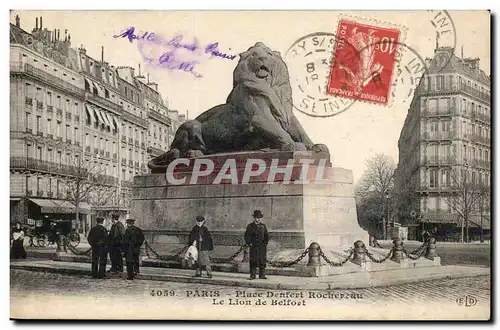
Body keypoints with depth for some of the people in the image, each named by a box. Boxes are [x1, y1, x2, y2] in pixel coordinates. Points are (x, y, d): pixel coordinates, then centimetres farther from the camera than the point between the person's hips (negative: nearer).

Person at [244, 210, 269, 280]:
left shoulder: (263, 226, 11)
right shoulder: (250, 226, 2)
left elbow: (267, 235, 18)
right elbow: (247, 236, 1)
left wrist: (266, 243, 7)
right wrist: (249, 244, -7)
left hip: (262, 247, 3)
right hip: (254, 247, -3)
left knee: (262, 261, 3)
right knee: (253, 261, -4)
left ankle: (262, 275, 10)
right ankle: (252, 275, 1)